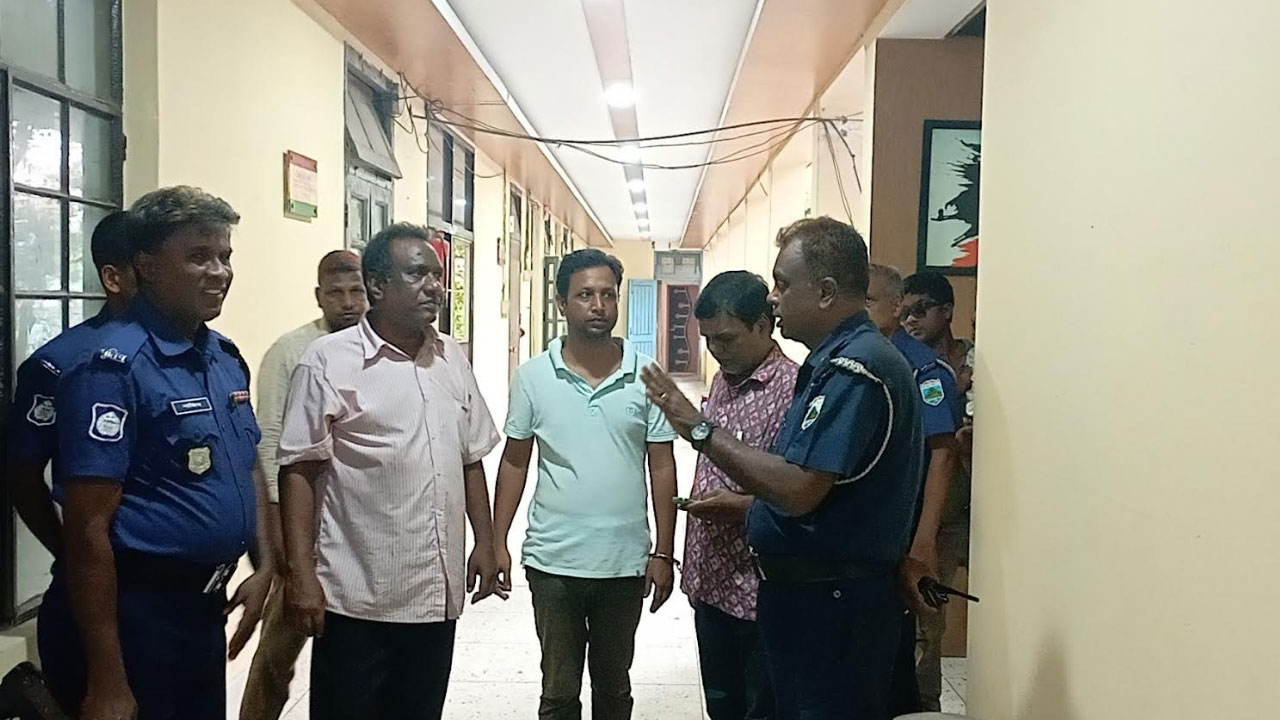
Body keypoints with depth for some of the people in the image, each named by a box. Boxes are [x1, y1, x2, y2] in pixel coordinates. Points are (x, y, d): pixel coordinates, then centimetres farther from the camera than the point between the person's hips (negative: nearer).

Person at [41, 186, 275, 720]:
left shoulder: (227, 358, 5)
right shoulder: (114, 367, -18)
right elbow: (87, 529, -20)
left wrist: (263, 569, 5)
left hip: (204, 606, 8)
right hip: (131, 615, -8)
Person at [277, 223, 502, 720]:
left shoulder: (453, 359, 8)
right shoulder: (328, 360, -8)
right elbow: (299, 471, -9)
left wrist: (484, 543, 10)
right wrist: (300, 575, -13)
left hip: (438, 594, 5)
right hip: (357, 598, -5)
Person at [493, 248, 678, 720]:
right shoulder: (533, 376, -4)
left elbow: (662, 468, 0)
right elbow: (514, 462, 4)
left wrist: (664, 553, -2)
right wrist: (497, 543, 0)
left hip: (626, 563, 1)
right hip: (553, 563, 0)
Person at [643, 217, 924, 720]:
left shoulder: (855, 367, -22)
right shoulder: (835, 361, 11)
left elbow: (799, 491, -28)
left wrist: (700, 430, -21)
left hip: (832, 603, -10)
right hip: (805, 590, 10)